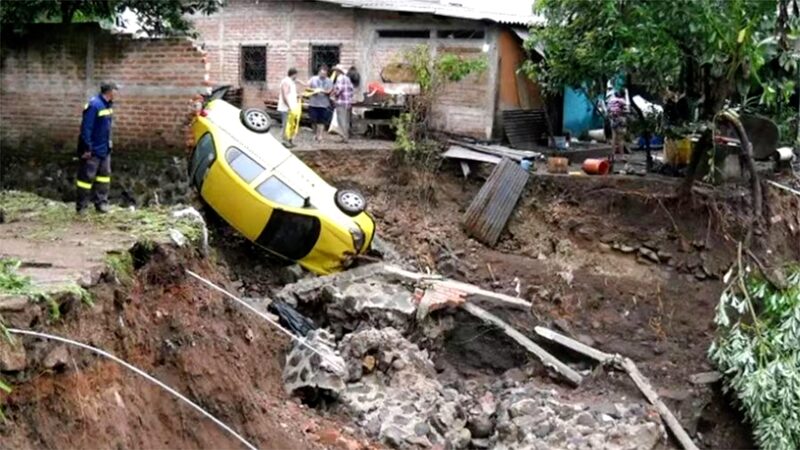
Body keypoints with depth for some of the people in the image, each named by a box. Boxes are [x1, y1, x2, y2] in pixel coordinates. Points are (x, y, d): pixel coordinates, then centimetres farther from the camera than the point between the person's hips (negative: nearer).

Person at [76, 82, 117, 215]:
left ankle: (101, 203, 22)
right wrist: (86, 148, -20)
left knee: (105, 174, 13)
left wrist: (109, 142, 15)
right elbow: (86, 128, -21)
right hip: (92, 150, -9)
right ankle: (81, 206, 9)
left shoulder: (108, 105, 6)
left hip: (105, 149, 9)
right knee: (87, 176, -1)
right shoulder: (94, 105, -21)